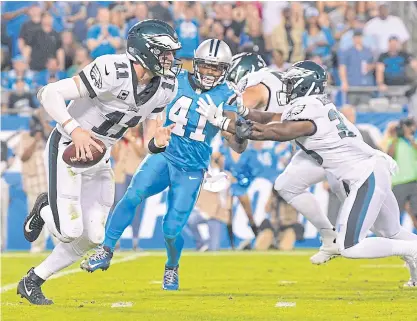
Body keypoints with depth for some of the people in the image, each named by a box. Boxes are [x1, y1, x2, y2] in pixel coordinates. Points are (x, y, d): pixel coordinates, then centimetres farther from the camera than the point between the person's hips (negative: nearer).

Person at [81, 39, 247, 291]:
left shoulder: (226, 97, -6)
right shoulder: (177, 81, -1)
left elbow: (238, 147, -12)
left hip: (191, 169, -1)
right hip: (164, 155, 1)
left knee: (172, 229, -7)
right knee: (133, 196, -26)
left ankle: (172, 268, 26)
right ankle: (106, 252, -16)